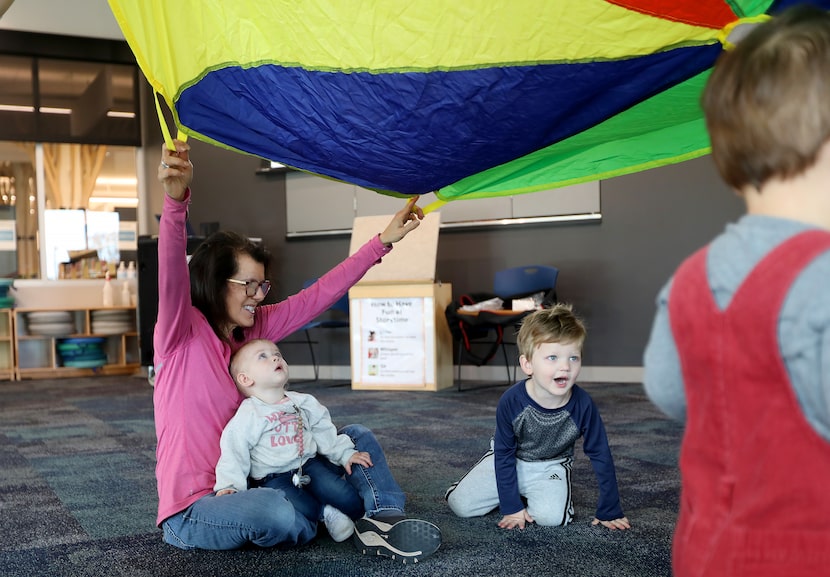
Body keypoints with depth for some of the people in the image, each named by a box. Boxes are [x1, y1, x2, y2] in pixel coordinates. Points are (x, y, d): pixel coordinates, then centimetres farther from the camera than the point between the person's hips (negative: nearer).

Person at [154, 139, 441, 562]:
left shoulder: (255, 327, 4)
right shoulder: (181, 333, -15)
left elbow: (320, 294, 4)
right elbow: (172, 277, -34)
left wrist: (384, 240, 1)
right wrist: (176, 199, -51)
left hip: (248, 486, 8)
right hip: (192, 512, -8)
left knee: (356, 439, 6)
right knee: (277, 511, -39)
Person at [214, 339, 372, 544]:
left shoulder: (303, 402, 8)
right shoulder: (247, 416, -8)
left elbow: (325, 433, 15)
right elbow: (234, 455, -10)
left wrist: (344, 454, 7)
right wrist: (229, 486, -20)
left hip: (308, 465, 4)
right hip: (273, 478, -4)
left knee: (351, 502, -15)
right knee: (303, 510, -32)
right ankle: (325, 512, -4)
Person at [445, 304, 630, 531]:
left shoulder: (583, 405, -26)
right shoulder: (511, 402, -27)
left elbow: (601, 457, -13)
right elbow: (504, 455, -14)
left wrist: (609, 511, -9)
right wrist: (511, 506, -15)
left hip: (551, 468, 0)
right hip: (509, 461, 1)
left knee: (551, 516, -27)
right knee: (460, 504, -10)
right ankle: (515, 494, 16)